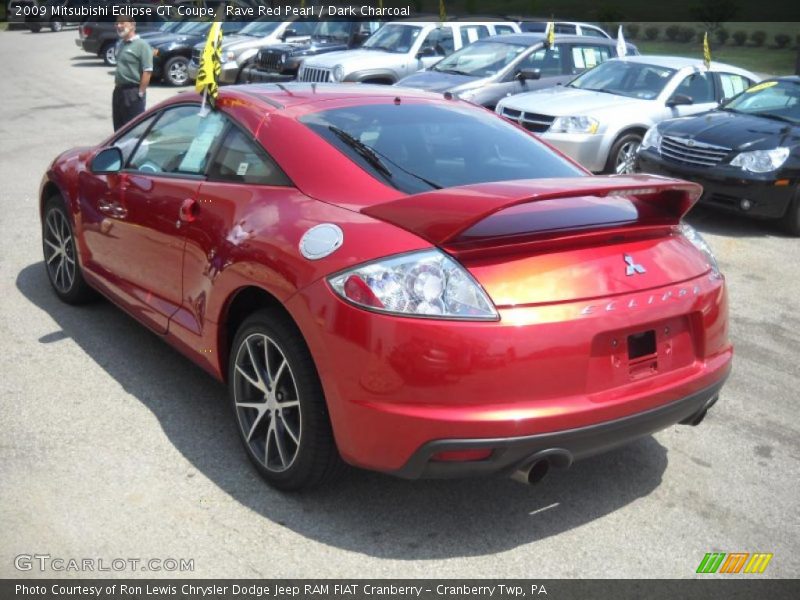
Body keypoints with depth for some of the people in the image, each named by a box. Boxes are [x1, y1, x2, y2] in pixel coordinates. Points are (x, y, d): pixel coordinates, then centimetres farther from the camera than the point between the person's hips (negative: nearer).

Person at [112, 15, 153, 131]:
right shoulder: (121, 44, 14)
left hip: (133, 92, -8)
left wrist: (140, 93, -19)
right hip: (119, 90, 9)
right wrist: (117, 86, 14)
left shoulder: (141, 45, -11)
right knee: (119, 127, 13)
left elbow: (147, 72, -17)